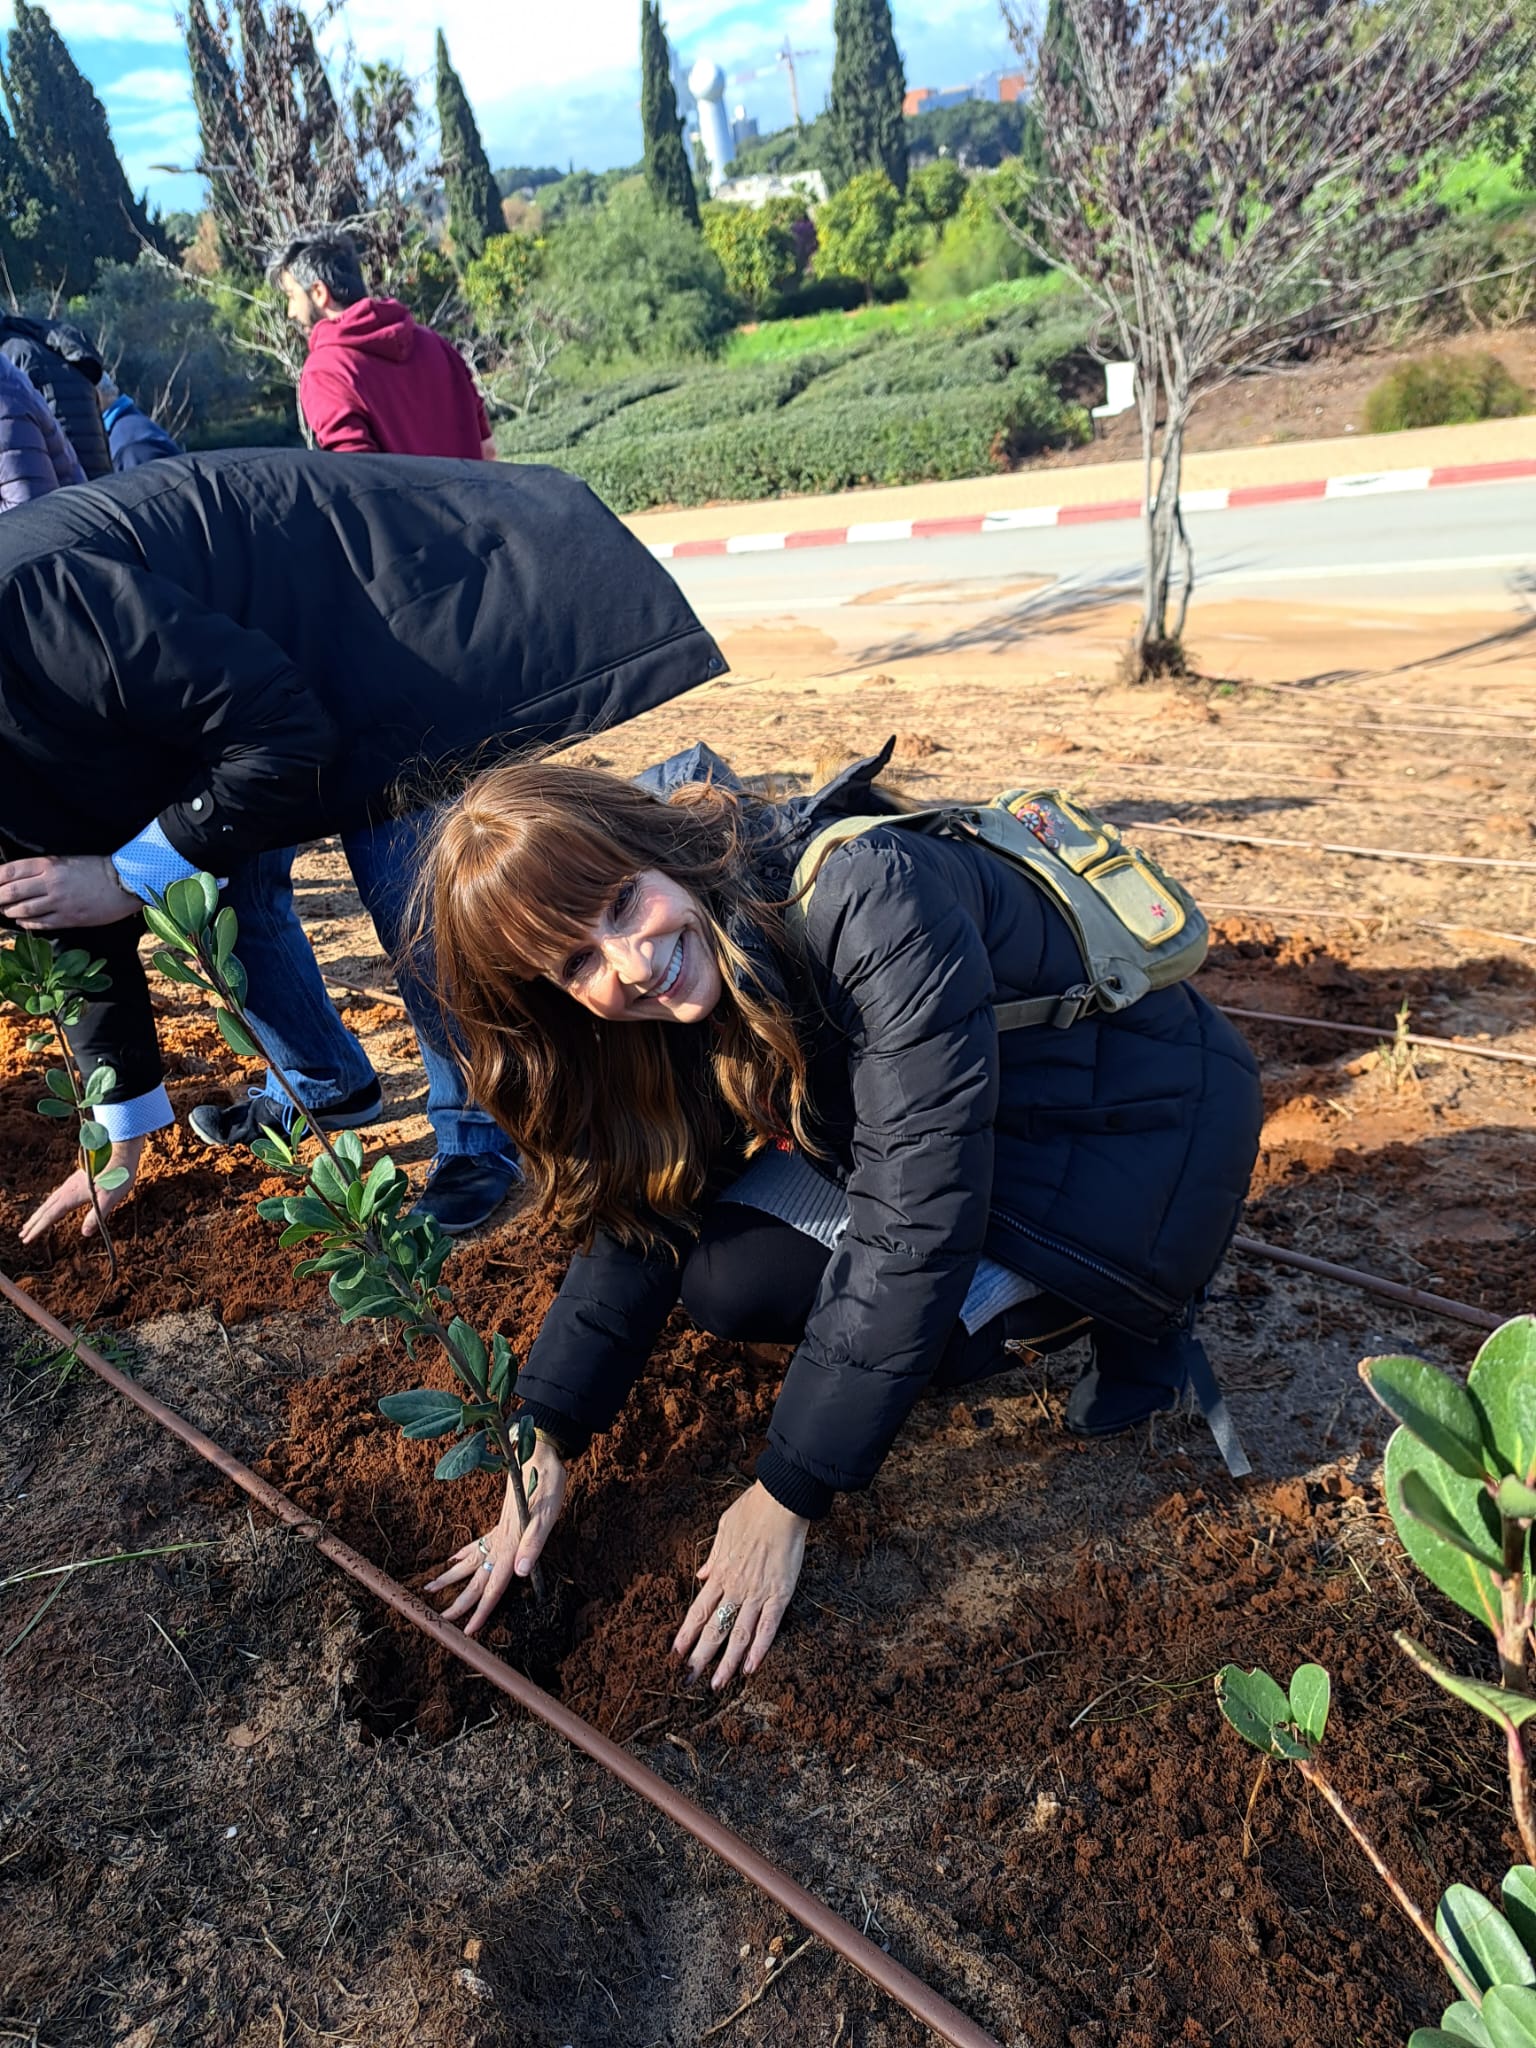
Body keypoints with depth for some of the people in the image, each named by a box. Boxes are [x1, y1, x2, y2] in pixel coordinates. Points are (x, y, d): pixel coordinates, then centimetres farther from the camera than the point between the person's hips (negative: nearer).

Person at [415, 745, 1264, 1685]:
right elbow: (641, 1210, -3)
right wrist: (546, 1446, -12)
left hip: (1145, 1123, -6)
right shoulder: (687, 992, -10)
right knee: (724, 1272, -11)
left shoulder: (870, 900, -34)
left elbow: (914, 1224, -33)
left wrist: (786, 1501, -26)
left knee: (876, 1292, -25)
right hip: (955, 1133, 7)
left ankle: (1130, 1316, 0)